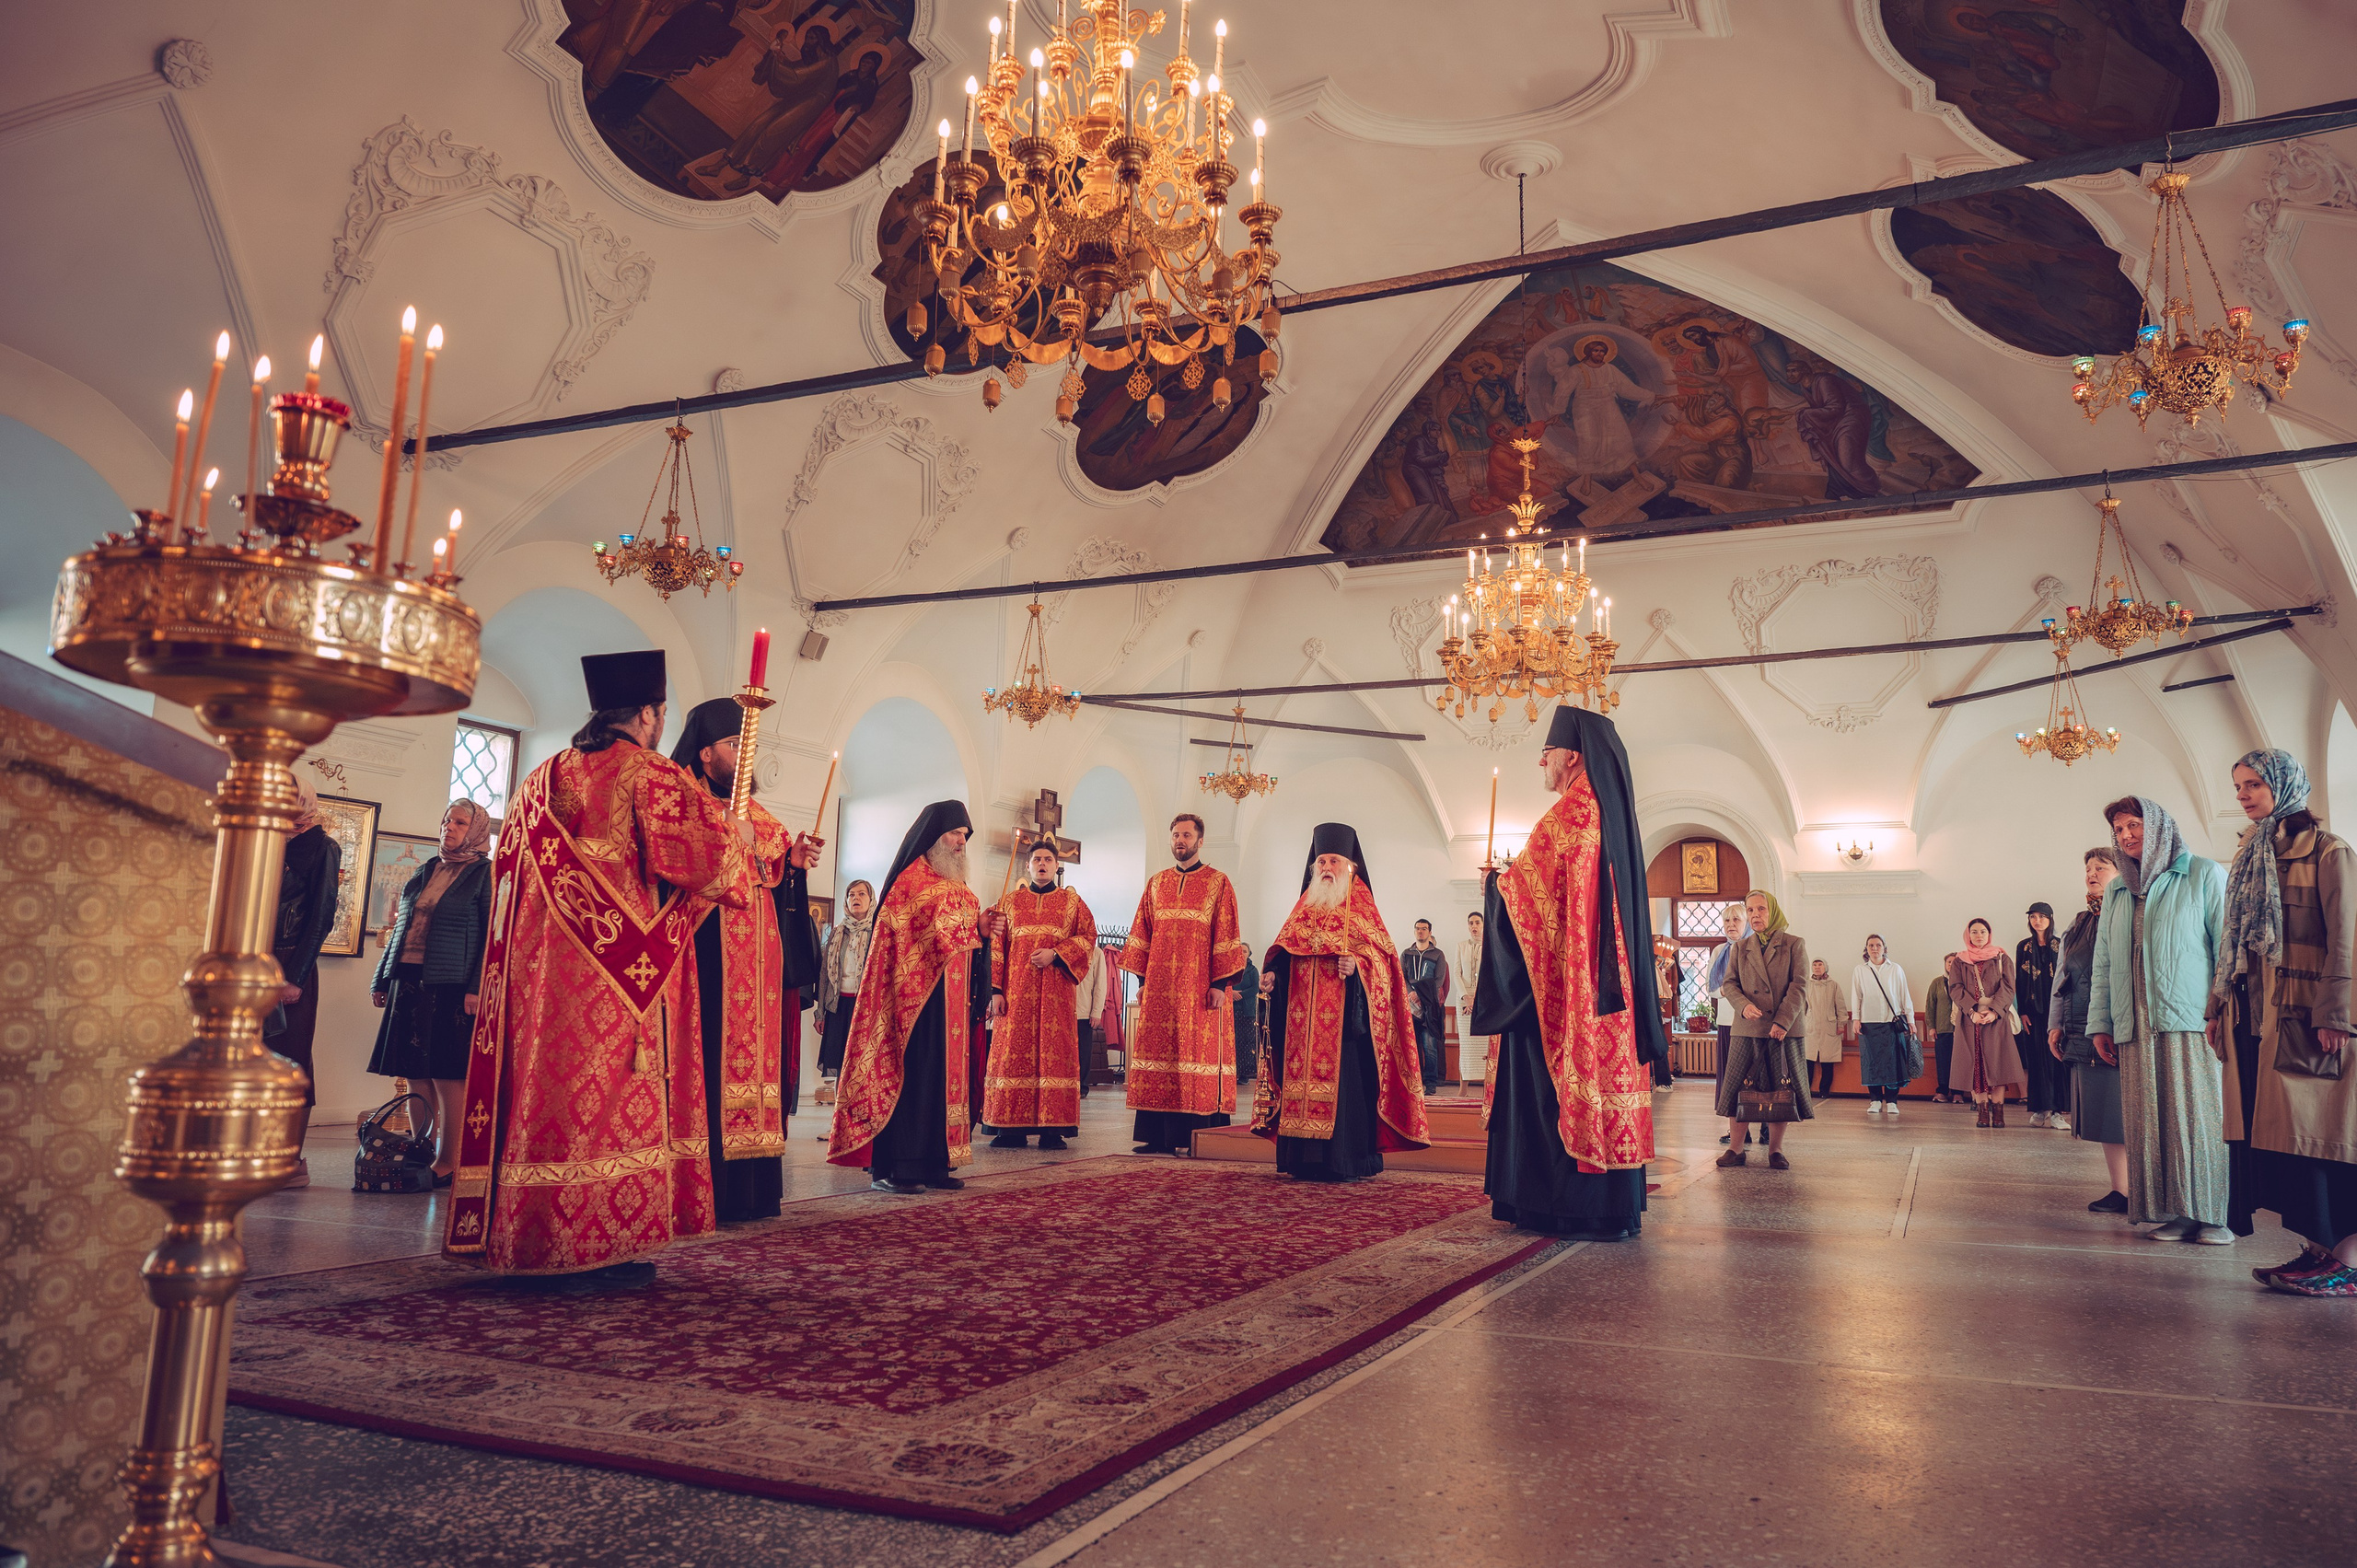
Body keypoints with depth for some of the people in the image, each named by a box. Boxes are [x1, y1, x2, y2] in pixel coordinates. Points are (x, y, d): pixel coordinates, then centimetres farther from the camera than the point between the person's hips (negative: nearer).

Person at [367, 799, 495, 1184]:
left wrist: (477, 988, -16)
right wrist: (382, 979, 16)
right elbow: (399, 928, 22)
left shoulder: (485, 874, 0)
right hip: (409, 984, 6)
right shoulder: (423, 872, 19)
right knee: (414, 1072, 6)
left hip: (451, 987, -6)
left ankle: (448, 1162, -1)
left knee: (447, 1074, -6)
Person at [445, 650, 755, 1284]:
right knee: (613, 1102, -4)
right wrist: (736, 837, 5)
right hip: (622, 970, -7)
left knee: (549, 1088, 10)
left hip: (543, 972, 7)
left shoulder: (542, 779, 16)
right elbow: (695, 854, -14)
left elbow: (512, 869, 23)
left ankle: (524, 1238, 15)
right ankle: (598, 1251, -3)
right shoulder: (649, 773, -7)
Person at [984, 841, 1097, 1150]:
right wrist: (995, 990, -2)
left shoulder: (1072, 902, 13)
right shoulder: (1010, 901, 15)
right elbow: (996, 947, 8)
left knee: (1055, 1054, -5)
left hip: (1056, 993, -1)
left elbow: (1088, 937, 4)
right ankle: (1011, 1130, -1)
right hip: (1016, 993, 1)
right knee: (1013, 1054, -3)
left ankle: (1052, 1130, -3)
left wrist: (1056, 954, -11)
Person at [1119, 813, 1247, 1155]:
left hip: (1200, 987, -4)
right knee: (1159, 1052, 0)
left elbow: (1225, 936, -2)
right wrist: (1142, 979, 6)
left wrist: (1220, 983, -11)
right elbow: (1143, 934, 14)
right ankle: (1159, 1136, 4)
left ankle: (1200, 1136, -3)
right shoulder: (1156, 884, 16)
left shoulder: (1218, 884, 4)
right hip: (1160, 987, 4)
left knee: (1200, 1050, -6)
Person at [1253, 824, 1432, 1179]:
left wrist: (1358, 965, -21)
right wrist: (1272, 974, -3)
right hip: (1302, 1017, 4)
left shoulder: (1361, 909, 5)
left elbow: (1383, 955, -2)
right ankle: (1305, 1159, 4)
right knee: (1303, 1072, 0)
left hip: (1344, 1016, -4)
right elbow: (1283, 951, 16)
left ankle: (1346, 1160, -5)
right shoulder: (1304, 909, 18)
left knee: (1343, 1078, -9)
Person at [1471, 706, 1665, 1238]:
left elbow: (1529, 886, -14)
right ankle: (1611, 1205, 14)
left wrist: (1494, 882, 5)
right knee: (1605, 1070, 9)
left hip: (1561, 975, -9)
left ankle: (1567, 1207, 0)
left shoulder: (1570, 814, -13)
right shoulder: (1613, 812, 15)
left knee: (1552, 1081, -4)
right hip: (1607, 977, 9)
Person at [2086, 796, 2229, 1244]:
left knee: (2199, 1115, -6)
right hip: (2136, 1028, 5)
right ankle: (2171, 1213, 3)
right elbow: (2102, 964, 20)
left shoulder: (2203, 875, 6)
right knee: (2149, 1121, 0)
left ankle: (2212, 1215, 0)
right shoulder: (2117, 892, 21)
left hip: (2193, 1022, -5)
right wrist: (2099, 1023, 13)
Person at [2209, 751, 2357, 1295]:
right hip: (2252, 1015, 7)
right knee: (2268, 1129, 4)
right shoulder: (2249, 857, 19)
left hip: (2300, 1015, -7)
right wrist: (2219, 1006, 15)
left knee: (2311, 1132, -8)